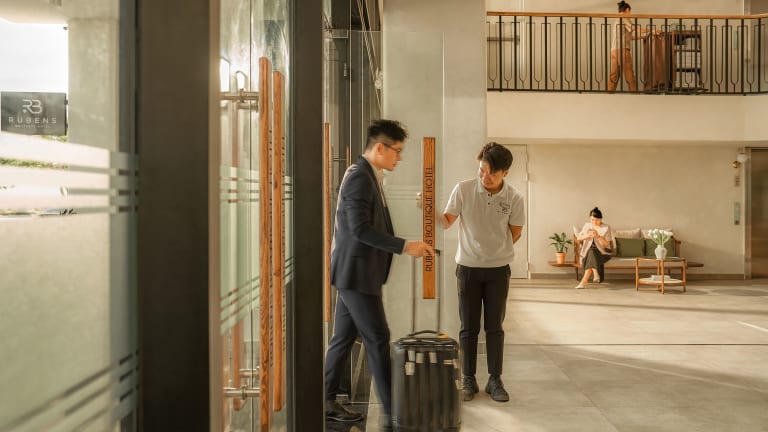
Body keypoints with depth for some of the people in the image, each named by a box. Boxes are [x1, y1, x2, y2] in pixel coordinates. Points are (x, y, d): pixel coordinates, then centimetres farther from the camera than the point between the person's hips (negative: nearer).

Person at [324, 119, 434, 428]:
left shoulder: (367, 176, 14)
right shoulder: (360, 176, -17)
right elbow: (361, 229, -25)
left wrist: (405, 246, 15)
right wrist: (405, 246, -24)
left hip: (356, 272, 10)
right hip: (356, 272, -10)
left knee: (343, 338, 14)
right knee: (378, 339, -5)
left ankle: (326, 401, 22)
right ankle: (392, 413, 2)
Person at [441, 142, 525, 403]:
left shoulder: (514, 199, -9)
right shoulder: (463, 189, -10)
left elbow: (516, 232, 4)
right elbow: (447, 221, -6)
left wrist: (496, 251, 5)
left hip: (498, 269, 0)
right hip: (467, 267, 0)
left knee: (495, 327, 7)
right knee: (468, 327, 6)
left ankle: (495, 381, 18)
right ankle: (469, 381, 16)